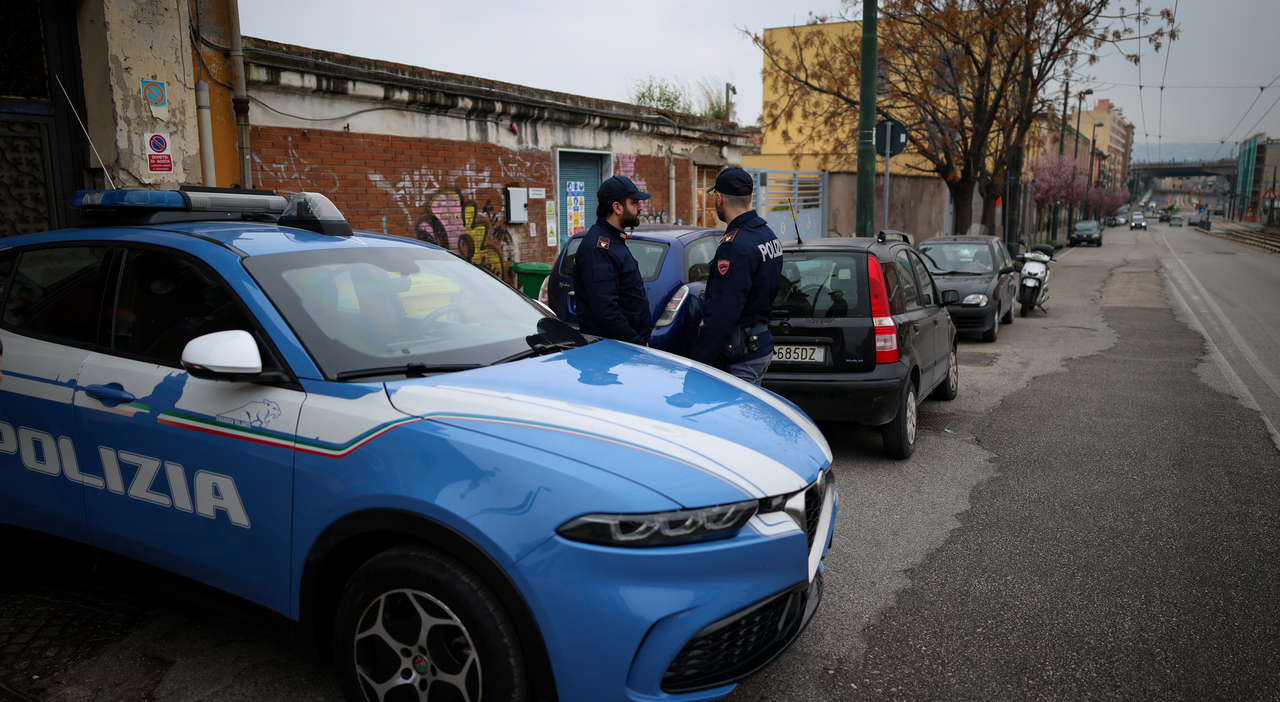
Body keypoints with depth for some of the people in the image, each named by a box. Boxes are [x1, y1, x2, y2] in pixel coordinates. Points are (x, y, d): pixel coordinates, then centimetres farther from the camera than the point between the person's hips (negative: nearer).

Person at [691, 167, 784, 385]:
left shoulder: (734, 245, -21)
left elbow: (723, 312, -25)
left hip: (741, 354, -10)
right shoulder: (768, 234, 11)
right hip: (762, 342, 10)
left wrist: (699, 362, -22)